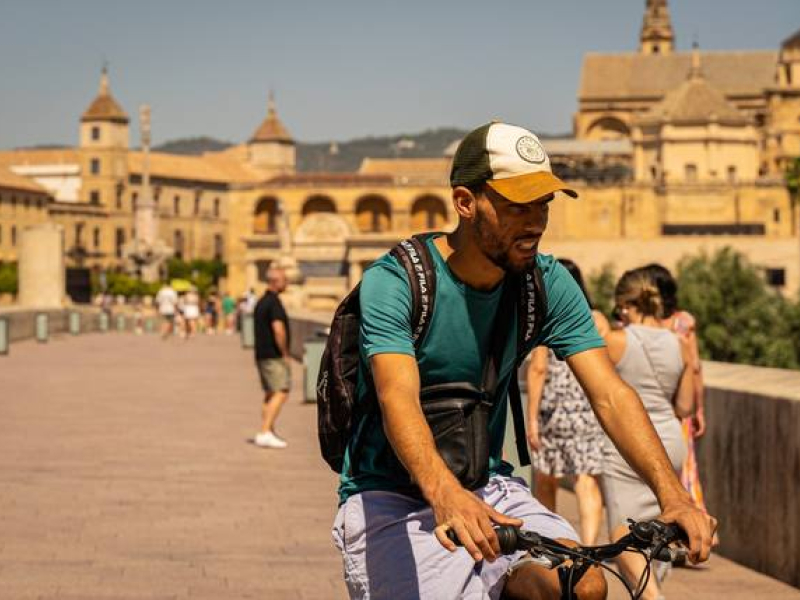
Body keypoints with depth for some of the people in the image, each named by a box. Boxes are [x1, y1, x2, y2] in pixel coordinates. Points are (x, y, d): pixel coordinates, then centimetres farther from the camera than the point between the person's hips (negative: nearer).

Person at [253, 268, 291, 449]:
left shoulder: (261, 302, 16)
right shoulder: (274, 302, -15)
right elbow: (278, 330, -23)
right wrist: (285, 354, -14)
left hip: (262, 354, 10)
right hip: (274, 356, -10)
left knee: (270, 394, 13)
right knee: (280, 393, -11)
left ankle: (269, 433, 14)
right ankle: (265, 433, -18)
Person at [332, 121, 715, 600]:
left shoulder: (549, 285, -5)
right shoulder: (393, 281, -18)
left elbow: (610, 395, -12)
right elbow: (398, 399, -33)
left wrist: (672, 493, -28)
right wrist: (445, 494, -52)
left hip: (486, 485, 4)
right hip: (388, 498, -4)